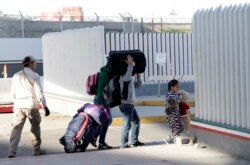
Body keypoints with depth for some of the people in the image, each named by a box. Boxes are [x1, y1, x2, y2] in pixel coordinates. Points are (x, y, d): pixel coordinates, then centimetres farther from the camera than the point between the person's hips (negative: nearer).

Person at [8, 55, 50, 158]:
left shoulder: (16, 76, 12)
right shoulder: (34, 75, -2)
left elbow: (13, 93, 15)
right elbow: (39, 92, -7)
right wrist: (45, 106, -5)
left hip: (18, 105, 3)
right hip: (31, 104, -3)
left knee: (16, 128, -1)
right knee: (35, 127, 14)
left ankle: (12, 152, -13)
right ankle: (36, 150, 20)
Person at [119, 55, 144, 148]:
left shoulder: (130, 78, 20)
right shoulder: (123, 76, -11)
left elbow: (138, 85, 26)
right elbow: (127, 77, -34)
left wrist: (138, 75, 16)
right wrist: (130, 64, -30)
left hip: (130, 104, 10)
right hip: (125, 103, -10)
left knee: (136, 120, 16)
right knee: (127, 123, -10)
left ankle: (134, 141, 22)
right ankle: (124, 144, -8)